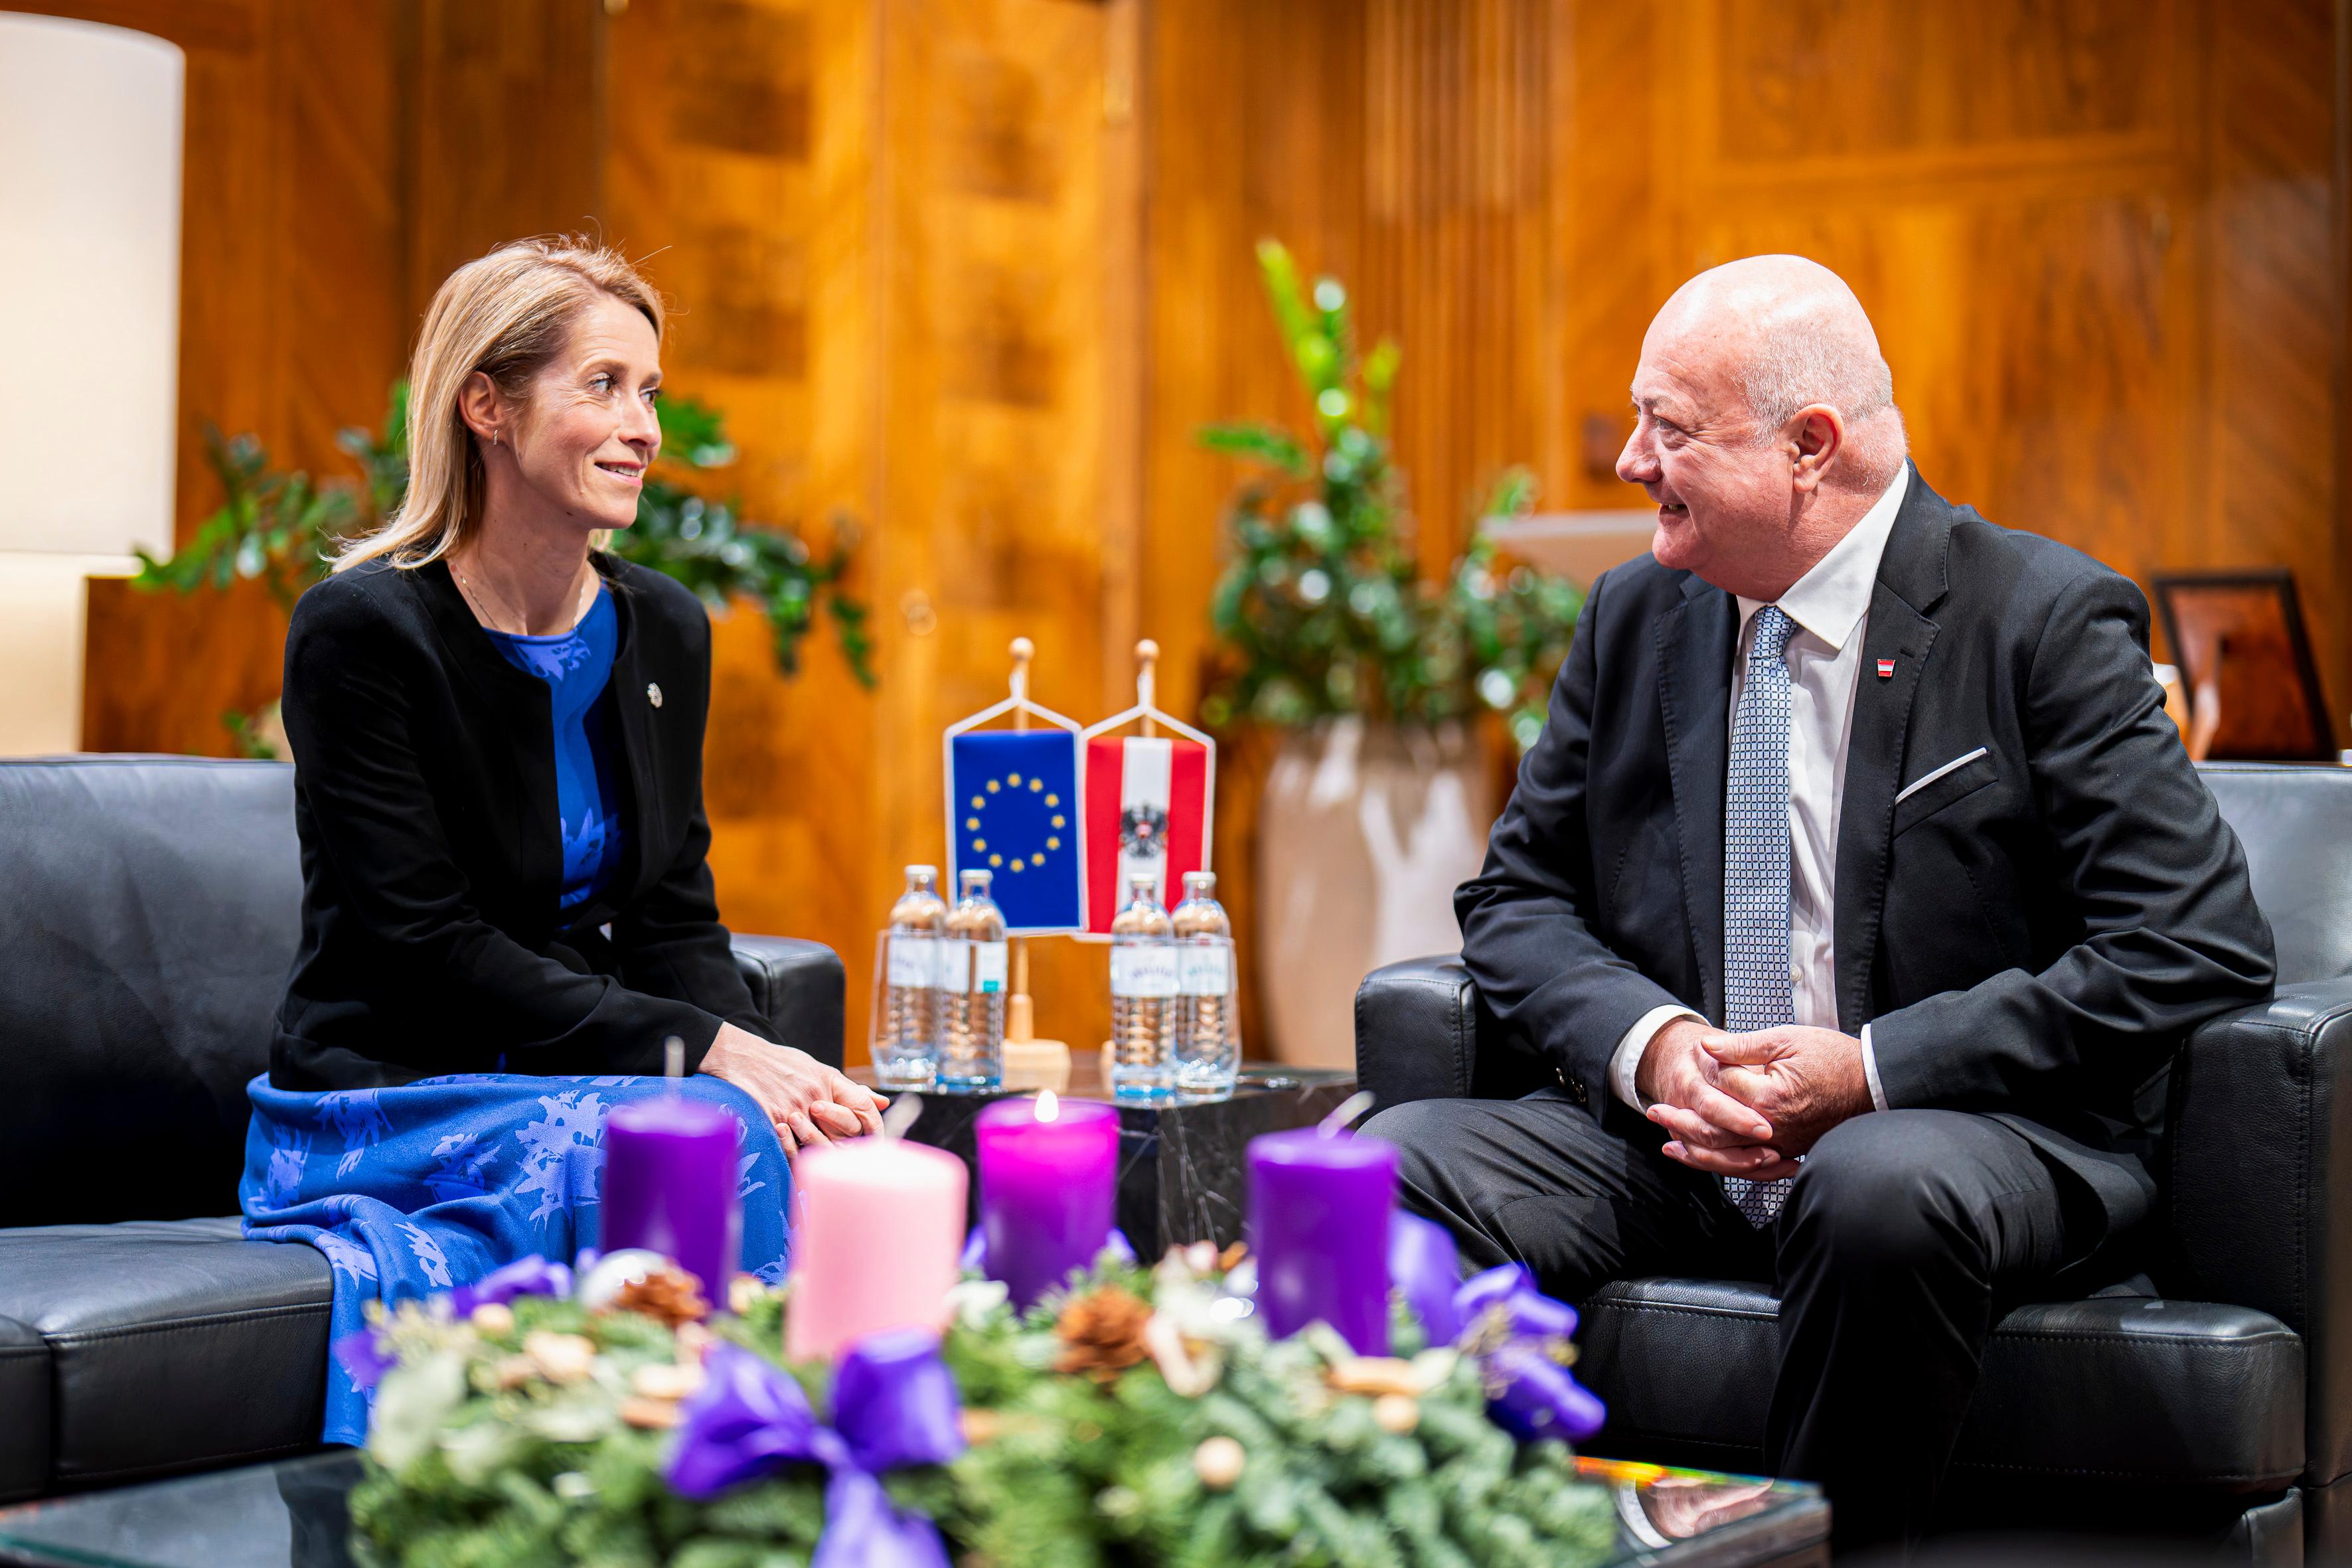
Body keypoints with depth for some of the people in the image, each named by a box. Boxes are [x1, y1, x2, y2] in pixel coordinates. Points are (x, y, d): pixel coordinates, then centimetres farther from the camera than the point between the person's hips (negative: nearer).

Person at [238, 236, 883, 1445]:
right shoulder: (361, 631, -11)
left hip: (593, 1095, 6)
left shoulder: (663, 631, 9)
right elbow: (431, 947, -16)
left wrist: (771, 1066, -13)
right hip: (384, 1109, -5)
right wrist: (709, 1054, -22)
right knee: (716, 1145, -30)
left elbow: (676, 923, 9)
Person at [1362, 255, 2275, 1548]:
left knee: (1883, 1190, -39)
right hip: (1681, 1142, 4)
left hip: (1982, 1136, -4)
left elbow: (2201, 944, -13)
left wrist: (1872, 1069, -18)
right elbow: (1519, 897, 13)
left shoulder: (2043, 618, -7)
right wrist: (1644, 1041, -10)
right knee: (1399, 1160, -21)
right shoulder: (1634, 618, 10)